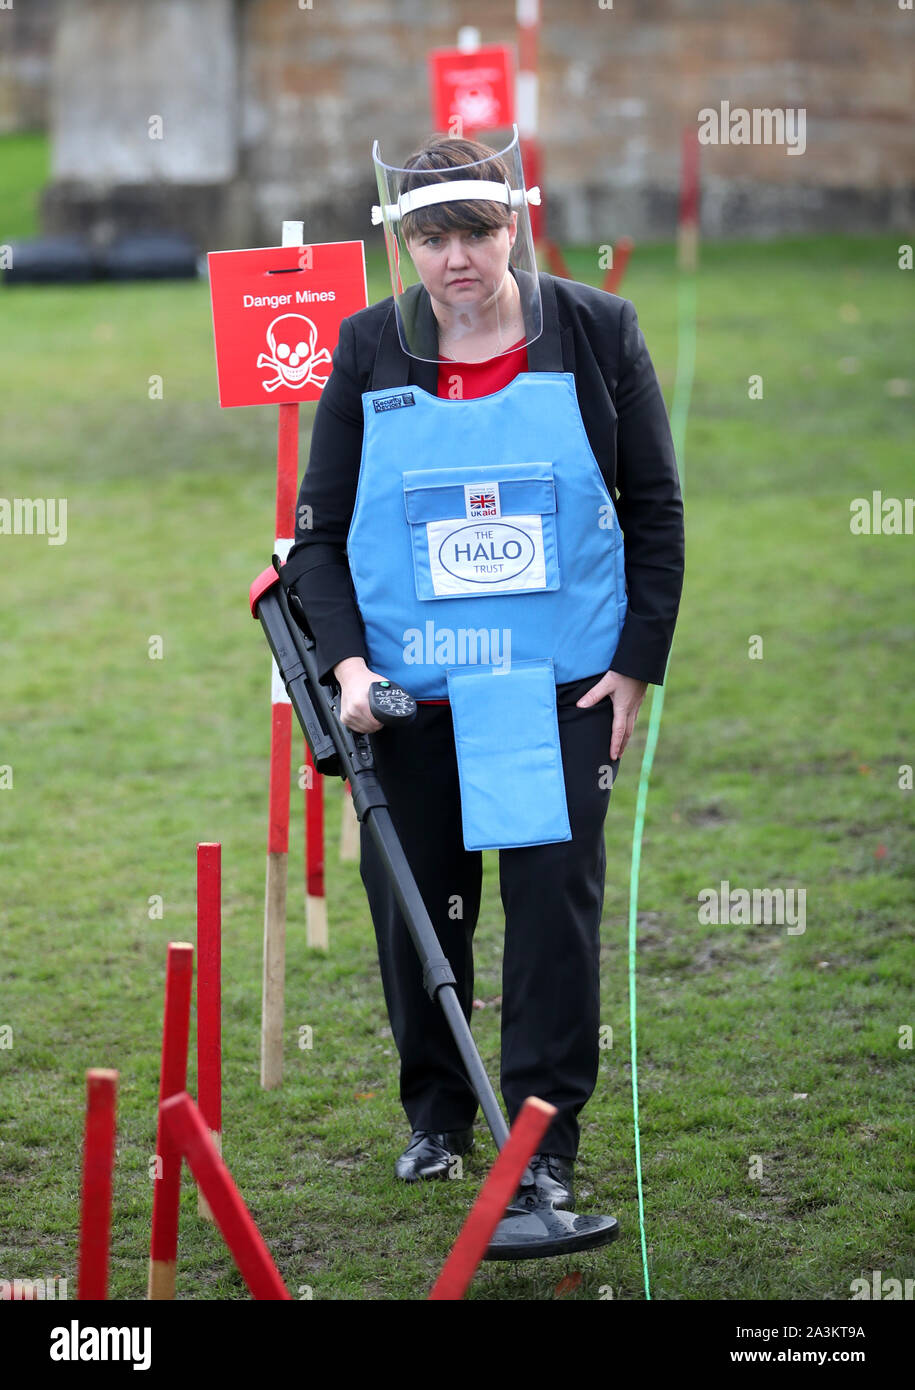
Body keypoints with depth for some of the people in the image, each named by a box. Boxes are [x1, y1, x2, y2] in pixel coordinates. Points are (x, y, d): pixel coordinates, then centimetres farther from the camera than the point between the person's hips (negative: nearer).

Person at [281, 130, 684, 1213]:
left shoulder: (596, 332, -2)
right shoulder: (368, 350, 0)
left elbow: (656, 508, 3)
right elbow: (320, 527, 4)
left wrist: (637, 664, -3)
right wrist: (345, 660, -10)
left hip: (562, 682, -1)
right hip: (405, 686, 1)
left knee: (555, 901, -3)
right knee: (413, 906, 8)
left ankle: (545, 1141, 7)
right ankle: (435, 1113, 28)